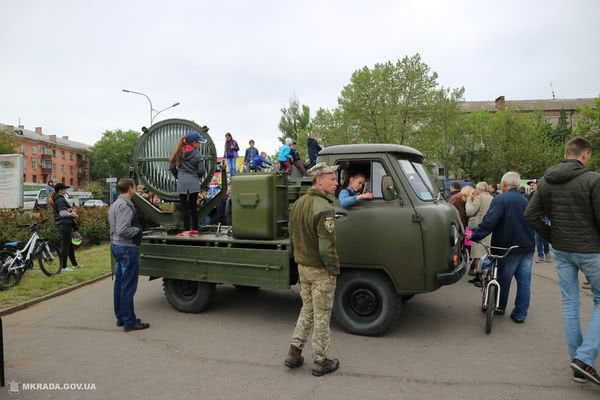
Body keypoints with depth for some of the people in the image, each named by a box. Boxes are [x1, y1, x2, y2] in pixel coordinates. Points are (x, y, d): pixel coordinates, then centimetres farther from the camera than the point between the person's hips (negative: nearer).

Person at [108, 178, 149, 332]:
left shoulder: (115, 204, 14)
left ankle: (120, 317, 25)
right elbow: (123, 230, -26)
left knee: (119, 283, 15)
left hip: (116, 246, 10)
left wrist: (136, 227, 12)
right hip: (127, 248, -10)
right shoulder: (125, 205, -18)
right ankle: (129, 322, 2)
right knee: (128, 286, -4)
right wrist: (137, 229, -10)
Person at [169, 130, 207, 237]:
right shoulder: (197, 154, -7)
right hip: (194, 183, -1)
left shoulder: (179, 153, 3)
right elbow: (202, 170, -10)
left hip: (182, 183, 1)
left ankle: (187, 230, 3)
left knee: (184, 207, 4)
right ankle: (195, 229, 12)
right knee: (193, 205, 8)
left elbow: (172, 167, 4)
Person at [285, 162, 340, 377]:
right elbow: (326, 246, -26)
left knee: (307, 310, 21)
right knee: (322, 315, 6)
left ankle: (294, 353, 25)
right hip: (321, 271, -8)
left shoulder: (298, 203, 5)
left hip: (302, 267, 8)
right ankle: (320, 362, 19)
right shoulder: (324, 209, -24)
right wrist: (334, 269, -14)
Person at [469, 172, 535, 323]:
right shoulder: (525, 201, 11)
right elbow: (532, 222, 17)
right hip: (527, 248, 5)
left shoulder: (500, 199, -12)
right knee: (524, 281, 8)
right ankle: (520, 314, 13)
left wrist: (475, 235, -24)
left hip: (509, 248, -5)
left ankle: (500, 307, 27)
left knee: (503, 278, 12)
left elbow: (489, 221, -24)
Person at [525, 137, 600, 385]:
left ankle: (576, 362, 20)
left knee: (569, 303, 13)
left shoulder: (546, 181, 3)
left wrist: (551, 237, 9)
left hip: (561, 251, 5)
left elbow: (530, 215, 2)